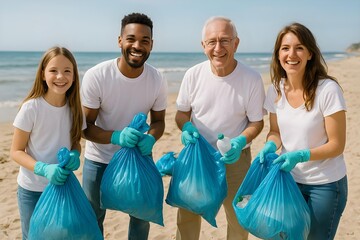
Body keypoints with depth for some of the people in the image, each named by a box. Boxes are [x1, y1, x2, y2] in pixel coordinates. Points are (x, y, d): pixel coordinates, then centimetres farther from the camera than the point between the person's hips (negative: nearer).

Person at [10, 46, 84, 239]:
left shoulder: (74, 108, -6)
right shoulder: (31, 108, -18)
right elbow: (16, 151, -13)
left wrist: (75, 155, -15)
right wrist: (44, 169, -28)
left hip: (62, 184, 4)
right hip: (32, 189, -4)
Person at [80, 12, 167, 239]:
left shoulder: (157, 80, -14)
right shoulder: (96, 76, -22)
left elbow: (158, 120, 0)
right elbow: (86, 126, -16)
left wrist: (151, 139, -24)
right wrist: (117, 137, -35)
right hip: (99, 160, -2)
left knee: (142, 216, 17)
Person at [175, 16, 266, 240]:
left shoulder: (252, 78, -16)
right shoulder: (193, 74, -11)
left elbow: (257, 122, -6)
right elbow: (182, 112, 3)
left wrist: (241, 141, -25)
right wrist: (187, 127, -19)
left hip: (235, 159, -1)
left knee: (238, 219, 15)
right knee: (187, 217, 15)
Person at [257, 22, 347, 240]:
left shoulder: (328, 90, -20)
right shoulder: (276, 89, -5)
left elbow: (336, 145, -15)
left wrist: (300, 155, -28)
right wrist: (270, 146, -14)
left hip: (325, 184, -4)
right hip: (290, 179, 4)